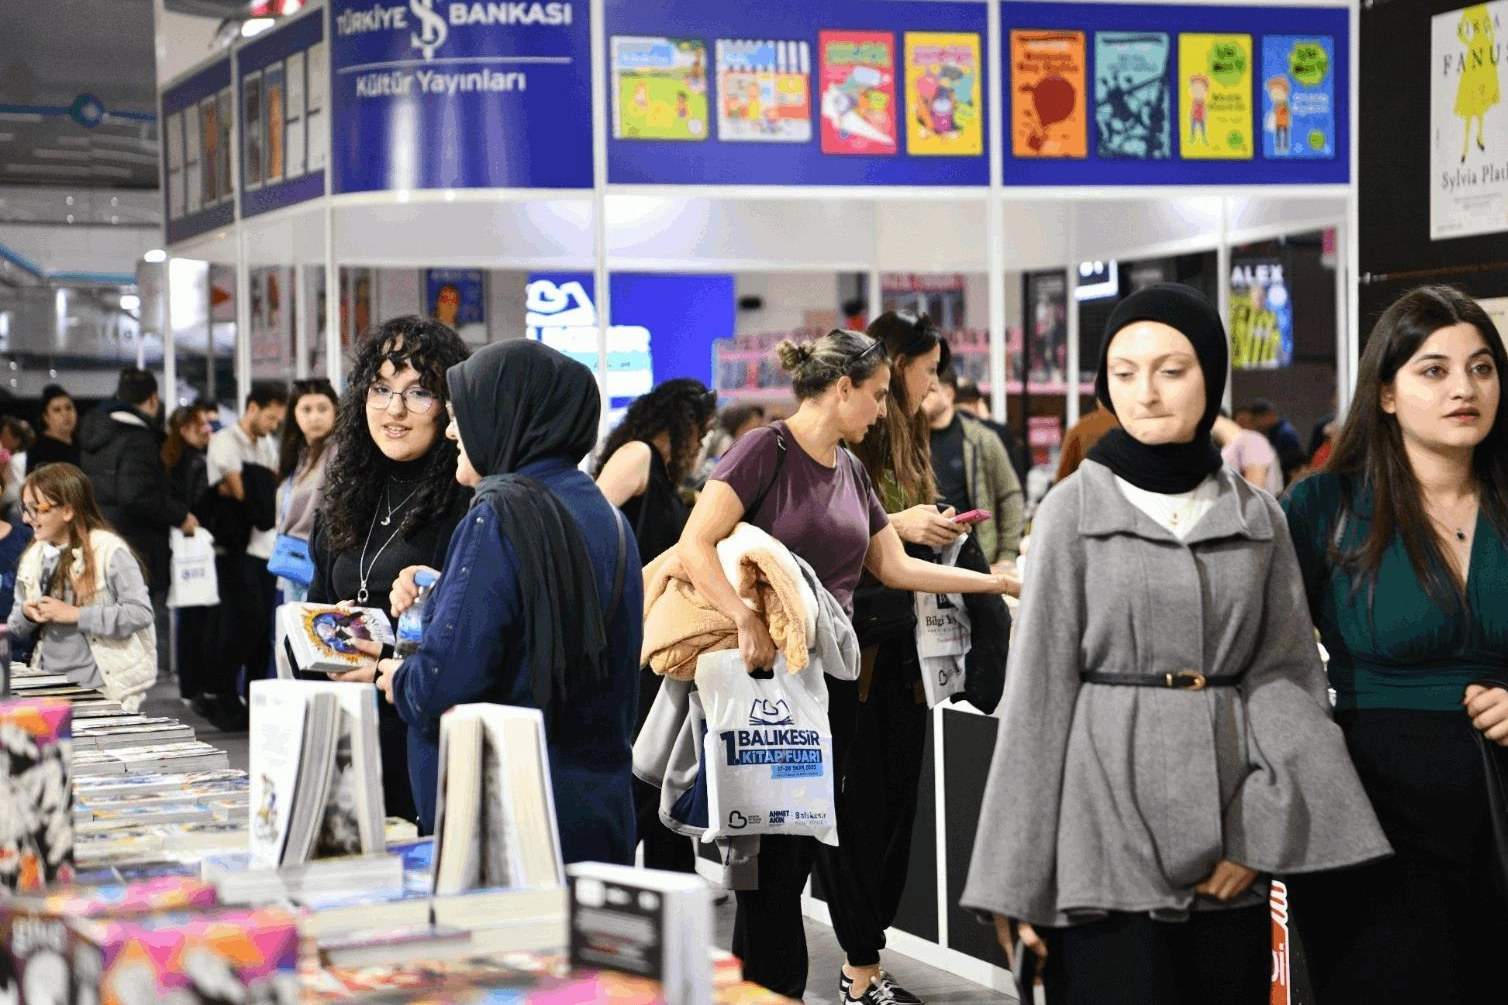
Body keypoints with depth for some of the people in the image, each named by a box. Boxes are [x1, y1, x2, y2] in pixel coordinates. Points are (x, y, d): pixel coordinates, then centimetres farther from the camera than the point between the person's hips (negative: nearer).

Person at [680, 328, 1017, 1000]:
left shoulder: (850, 469, 13)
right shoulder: (768, 449, -10)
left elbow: (896, 568, 19)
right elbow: (696, 546, -17)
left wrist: (994, 581, 19)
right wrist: (747, 621, -28)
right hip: (768, 673, -7)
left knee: (820, 839, 8)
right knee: (774, 849, -3)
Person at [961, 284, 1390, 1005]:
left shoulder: (1258, 518, 8)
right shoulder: (1074, 509, 0)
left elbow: (1287, 672, 4)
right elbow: (1038, 690, -2)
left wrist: (1262, 828, -10)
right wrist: (1017, 876, -6)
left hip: (1228, 846, 3)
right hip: (1106, 832, -3)